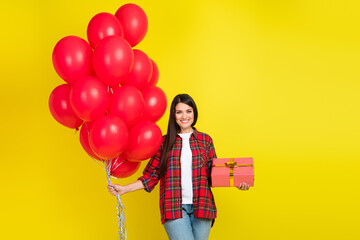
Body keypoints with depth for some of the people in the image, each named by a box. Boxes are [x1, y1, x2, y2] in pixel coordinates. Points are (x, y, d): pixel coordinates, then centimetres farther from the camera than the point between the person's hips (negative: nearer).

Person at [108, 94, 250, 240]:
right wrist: (124, 189, 0)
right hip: (174, 207, -2)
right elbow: (151, 175, 9)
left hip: (201, 206, 2)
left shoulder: (205, 140, 12)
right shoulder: (164, 142, 8)